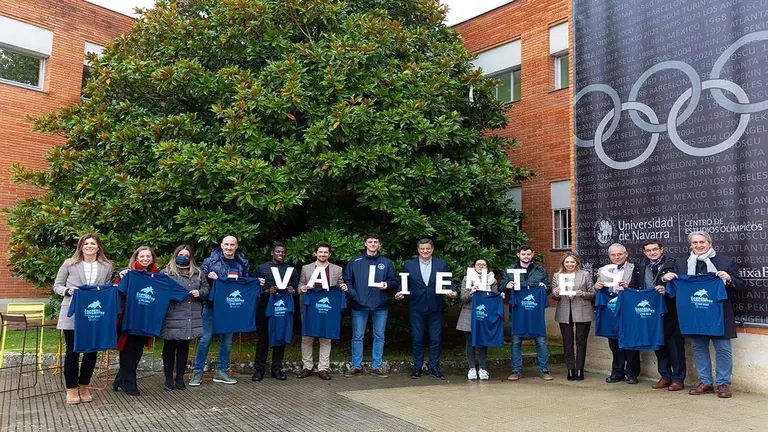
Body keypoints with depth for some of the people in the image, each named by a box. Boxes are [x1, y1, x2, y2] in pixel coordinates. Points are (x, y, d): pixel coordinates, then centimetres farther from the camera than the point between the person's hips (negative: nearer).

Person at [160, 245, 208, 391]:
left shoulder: (197, 272, 13)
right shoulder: (167, 272, 3)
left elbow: (206, 288, 15)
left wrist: (200, 293, -4)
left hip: (191, 318, 3)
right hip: (172, 317, -3)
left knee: (184, 348, 12)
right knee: (170, 348, 5)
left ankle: (180, 378, 23)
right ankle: (169, 379, 16)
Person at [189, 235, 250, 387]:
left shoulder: (243, 264, 9)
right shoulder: (211, 261, -1)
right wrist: (208, 276, -20)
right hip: (212, 305, -3)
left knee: (227, 339, 9)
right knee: (206, 338, -3)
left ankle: (221, 371, 21)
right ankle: (197, 371, 9)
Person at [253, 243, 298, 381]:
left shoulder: (291, 269, 14)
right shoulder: (261, 268, 9)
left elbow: (296, 288, 13)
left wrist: (292, 290, -9)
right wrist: (267, 291, -14)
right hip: (265, 308, -2)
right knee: (263, 339, 3)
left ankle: (277, 369, 15)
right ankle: (259, 370, 9)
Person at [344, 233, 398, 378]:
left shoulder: (386, 262, 8)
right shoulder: (355, 262, 5)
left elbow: (394, 282, 9)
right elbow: (347, 281, 3)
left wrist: (387, 284, -12)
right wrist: (354, 295, -9)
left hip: (380, 306, 1)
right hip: (359, 306, -1)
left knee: (379, 337, 6)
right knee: (357, 337, 4)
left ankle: (376, 367, 16)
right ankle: (356, 366, 14)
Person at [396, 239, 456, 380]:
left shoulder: (442, 264, 7)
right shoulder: (409, 265, 6)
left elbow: (448, 281, 5)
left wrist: (452, 291, -15)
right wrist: (401, 293, -15)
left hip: (436, 307, 0)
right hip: (417, 308, 0)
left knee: (436, 339, 5)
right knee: (417, 339, 7)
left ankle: (434, 368, 17)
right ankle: (417, 367, 18)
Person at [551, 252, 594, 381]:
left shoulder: (585, 275, 5)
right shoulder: (557, 276, 9)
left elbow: (593, 294, 3)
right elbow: (554, 297, 9)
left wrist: (583, 294, -15)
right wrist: (556, 294, -13)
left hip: (582, 313, -2)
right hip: (564, 313, 2)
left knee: (581, 342, 2)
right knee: (567, 342, 5)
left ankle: (579, 369, 11)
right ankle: (571, 369, 14)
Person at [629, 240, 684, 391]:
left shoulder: (673, 264, -5)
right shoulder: (640, 268, 13)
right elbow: (634, 287, 16)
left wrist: (667, 290, -27)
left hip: (670, 312, -5)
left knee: (675, 344, 2)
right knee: (658, 344, 13)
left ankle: (678, 379, 13)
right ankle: (665, 376, 24)